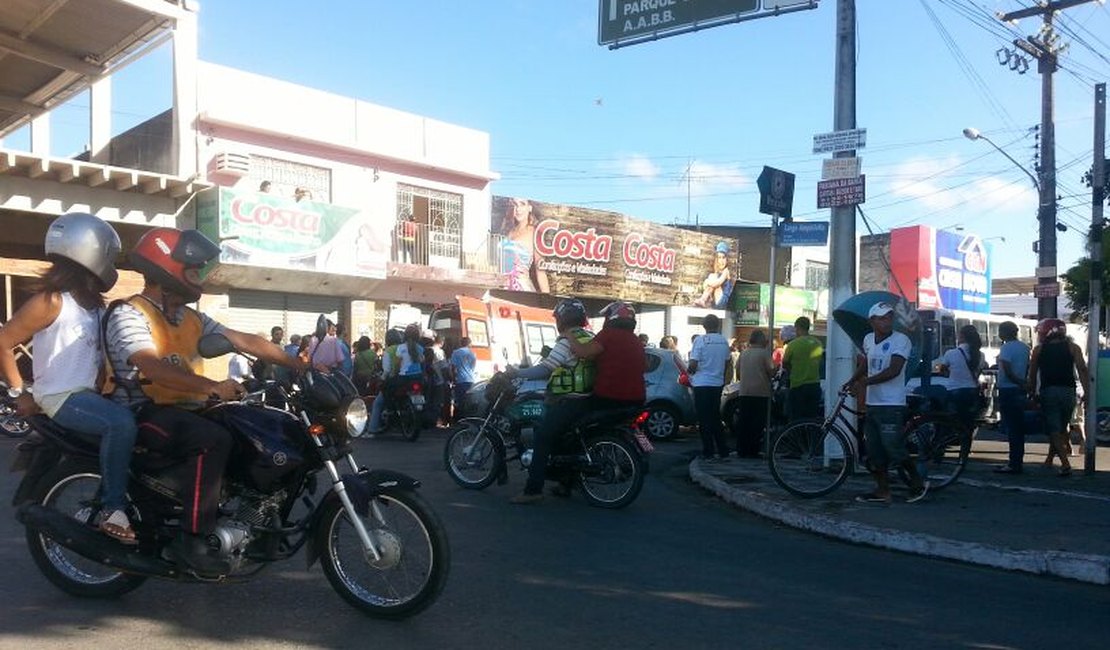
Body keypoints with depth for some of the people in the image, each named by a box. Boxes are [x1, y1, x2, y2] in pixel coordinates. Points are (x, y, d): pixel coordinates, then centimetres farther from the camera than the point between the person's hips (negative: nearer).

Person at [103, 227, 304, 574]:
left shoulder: (191, 318, 14)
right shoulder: (128, 314, -11)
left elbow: (245, 341, 10)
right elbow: (152, 367, -28)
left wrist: (302, 366, 3)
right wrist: (212, 387, -40)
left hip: (184, 409, 8)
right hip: (142, 413, -8)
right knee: (213, 439, -32)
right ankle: (191, 539, -24)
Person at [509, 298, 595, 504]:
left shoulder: (567, 341, -14)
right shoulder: (591, 338, 13)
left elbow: (545, 369, -21)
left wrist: (517, 373, -12)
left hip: (566, 402, -9)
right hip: (586, 400, 9)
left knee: (542, 440, -8)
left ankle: (533, 489, -12)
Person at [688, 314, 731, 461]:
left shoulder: (700, 340, -12)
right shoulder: (724, 342, 4)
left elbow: (693, 364, -16)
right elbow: (726, 363, 12)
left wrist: (689, 371, 5)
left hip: (702, 384, -5)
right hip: (717, 383, 5)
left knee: (704, 419, 1)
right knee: (715, 418, 16)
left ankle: (708, 452, 3)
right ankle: (722, 451, 17)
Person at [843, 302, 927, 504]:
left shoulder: (901, 340, -10)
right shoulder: (868, 339, 9)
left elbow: (893, 371, -20)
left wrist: (865, 381, -19)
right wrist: (851, 381, 13)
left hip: (891, 405, -7)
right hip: (872, 404, 7)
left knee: (894, 449, -5)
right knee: (874, 451, 8)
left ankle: (918, 482, 16)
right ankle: (882, 490, 18)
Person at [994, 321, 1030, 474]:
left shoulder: (1006, 348, -14)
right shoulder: (1024, 347, 11)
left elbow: (1007, 372, -21)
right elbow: (1027, 368, 16)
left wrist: (1020, 382, -9)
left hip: (1008, 391, -8)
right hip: (1020, 392, 8)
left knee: (1011, 428, -6)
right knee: (1019, 428, 12)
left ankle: (1014, 464, -5)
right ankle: (1018, 461, 18)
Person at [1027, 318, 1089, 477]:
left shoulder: (1039, 349, 7)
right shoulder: (1072, 347, 7)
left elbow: (1032, 375, 7)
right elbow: (1082, 370, -4)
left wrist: (1032, 394, 15)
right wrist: (1087, 391, -5)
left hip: (1048, 391, -2)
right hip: (1068, 391, 2)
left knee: (1054, 430, -1)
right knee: (1061, 428, 17)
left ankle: (1065, 464, -13)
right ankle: (1049, 460, 26)